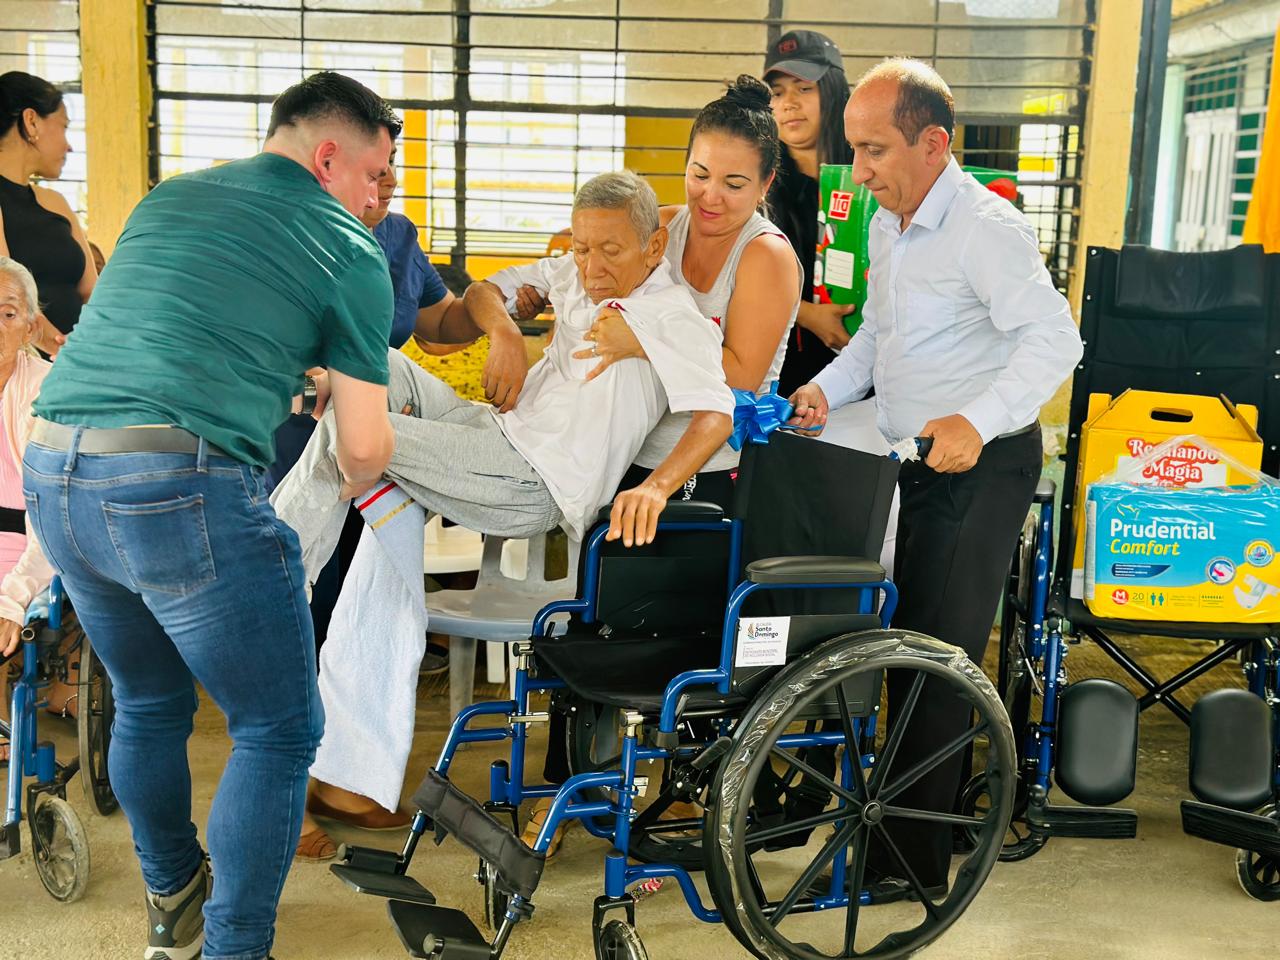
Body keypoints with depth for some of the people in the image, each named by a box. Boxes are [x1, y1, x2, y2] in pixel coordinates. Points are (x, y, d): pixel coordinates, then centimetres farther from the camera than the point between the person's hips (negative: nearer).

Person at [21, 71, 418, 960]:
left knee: (149, 703, 26)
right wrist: (357, 477, 28)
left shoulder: (169, 198, 21)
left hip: (51, 472, 8)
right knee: (279, 729, 7)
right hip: (180, 486, -7)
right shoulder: (350, 251, 4)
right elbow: (365, 448, 7)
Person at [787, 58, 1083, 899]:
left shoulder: (986, 227, -18)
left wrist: (977, 421, -38)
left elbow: (1055, 339, -27)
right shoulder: (889, 224, 11)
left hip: (981, 465, -9)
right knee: (905, 641, 15)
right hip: (917, 457, 9)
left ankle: (914, 861, 4)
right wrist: (828, 388, 6)